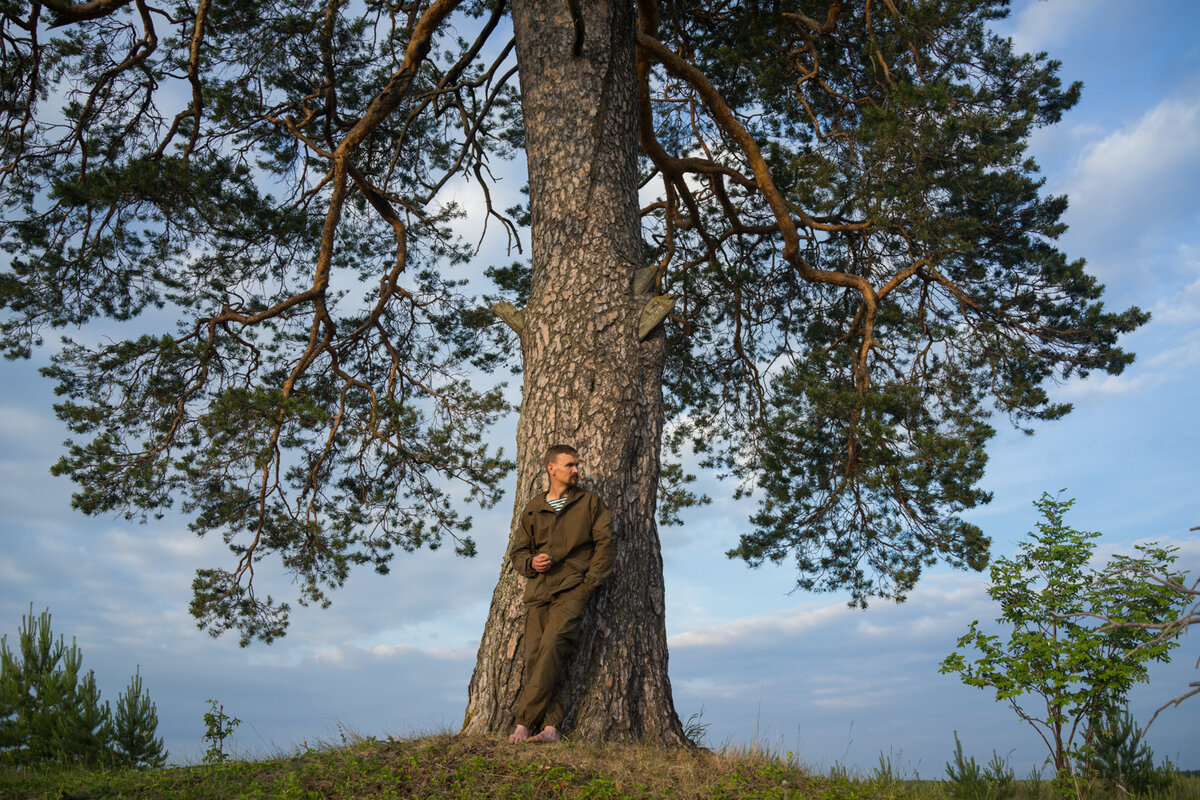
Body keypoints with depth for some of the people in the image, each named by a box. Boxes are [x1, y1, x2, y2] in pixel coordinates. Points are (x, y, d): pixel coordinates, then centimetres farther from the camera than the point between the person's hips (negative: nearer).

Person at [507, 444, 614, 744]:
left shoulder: (589, 502, 13)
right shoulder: (533, 509, 18)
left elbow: (605, 542, 8)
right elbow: (516, 551, 21)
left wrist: (591, 580, -2)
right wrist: (531, 562, -2)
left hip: (573, 588, -3)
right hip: (539, 591, 3)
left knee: (552, 644, -22)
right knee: (534, 656, -9)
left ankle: (524, 723, -21)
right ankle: (550, 727, -7)